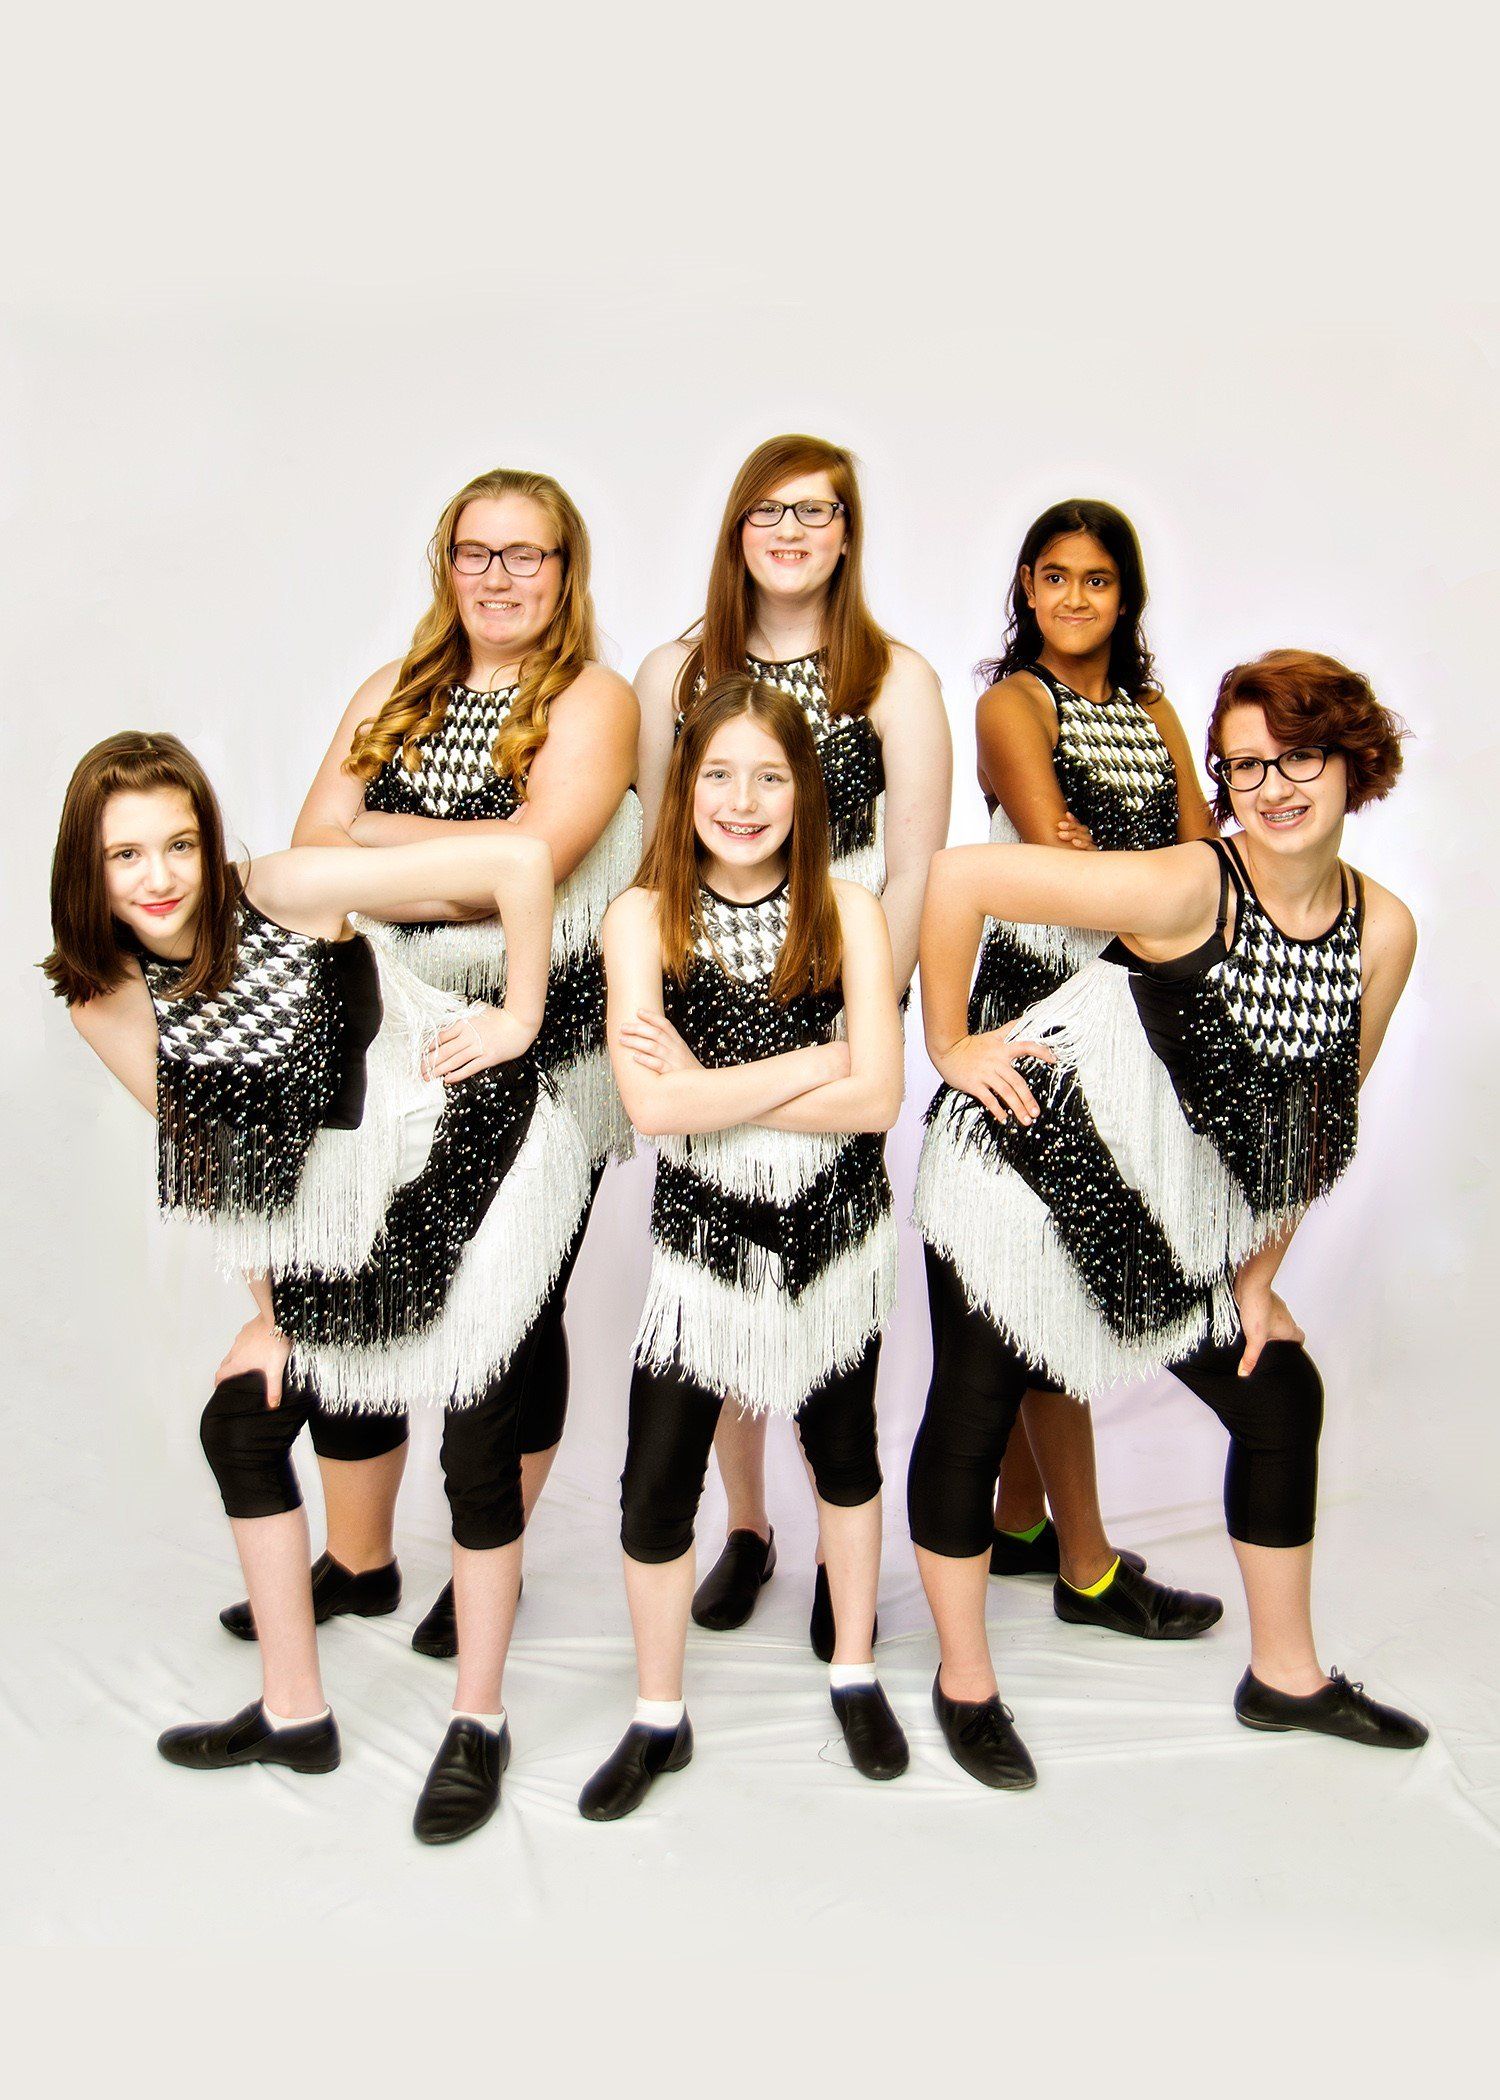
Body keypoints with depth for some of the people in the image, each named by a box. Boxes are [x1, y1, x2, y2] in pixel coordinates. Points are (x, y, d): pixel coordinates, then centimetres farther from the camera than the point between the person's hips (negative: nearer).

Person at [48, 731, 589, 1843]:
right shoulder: (109, 999, -4)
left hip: (472, 1157, -6)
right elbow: (208, 1156, 5)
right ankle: (295, 1714, 28)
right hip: (339, 1204, 7)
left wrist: (520, 1019, -15)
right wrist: (270, 1307, 4)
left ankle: (479, 1724, 20)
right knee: (240, 1421, 9)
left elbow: (522, 857, -23)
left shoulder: (284, 893, -21)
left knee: (478, 1448, -2)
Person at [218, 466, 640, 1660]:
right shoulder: (393, 698, 13)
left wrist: (381, 833, -5)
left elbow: (530, 859, -17)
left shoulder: (593, 701, -2)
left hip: (536, 1063, -4)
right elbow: (312, 850, 2)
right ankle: (357, 1562, 27)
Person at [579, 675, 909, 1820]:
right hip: (703, 1236, -1)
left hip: (837, 1230, 1)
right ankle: (659, 1721, 26)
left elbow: (877, 1098, -15)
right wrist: (811, 1062, -18)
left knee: (844, 1453, 18)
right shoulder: (645, 918, -9)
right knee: (656, 1488, 2)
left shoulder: (845, 913, -7)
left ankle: (856, 1678, 40)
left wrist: (712, 1091, -18)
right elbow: (653, 1105, -20)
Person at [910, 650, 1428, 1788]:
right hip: (1029, 1165, -6)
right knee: (972, 1413, 1)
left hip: (1173, 1214, 7)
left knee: (1282, 1394, 11)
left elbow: (1312, 1125, 7)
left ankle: (1287, 1674, 32)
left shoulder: (1385, 930, -3)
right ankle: (965, 1683, 24)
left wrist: (1257, 1279, 9)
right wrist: (950, 1047, -16)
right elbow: (959, 875, -24)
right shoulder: (1188, 888, -23)